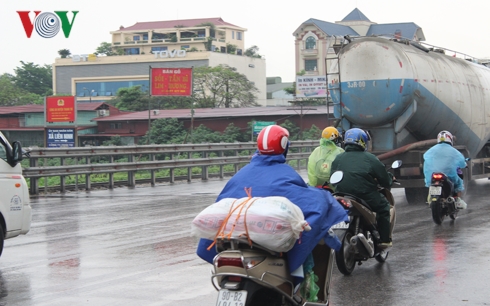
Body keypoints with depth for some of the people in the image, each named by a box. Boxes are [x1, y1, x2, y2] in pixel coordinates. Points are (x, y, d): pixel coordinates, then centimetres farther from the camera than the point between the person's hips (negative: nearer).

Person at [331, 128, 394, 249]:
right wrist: (390, 178, 24)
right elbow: (385, 180, 1)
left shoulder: (338, 158, 8)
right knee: (383, 206, 21)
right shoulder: (370, 158, -3)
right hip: (366, 197, -4)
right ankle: (385, 240, 17)